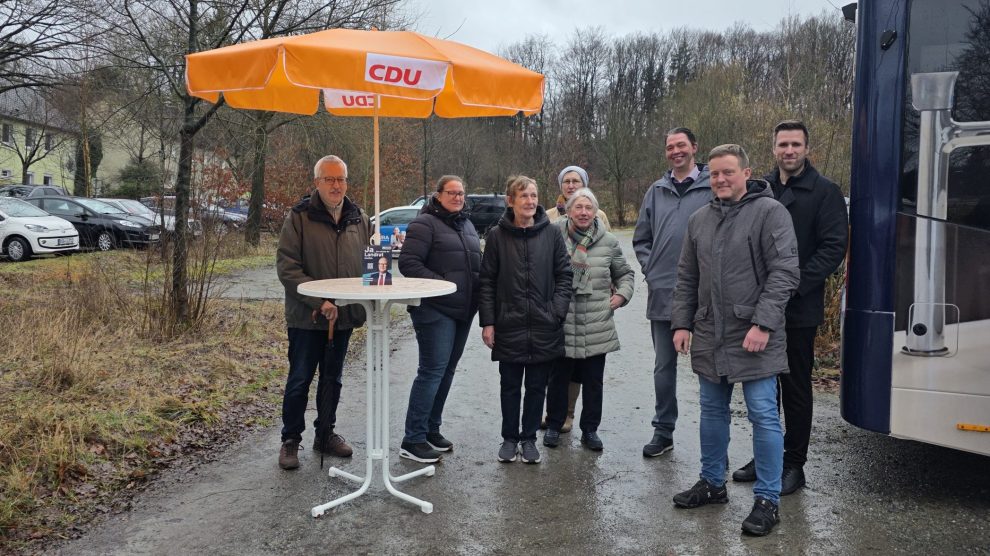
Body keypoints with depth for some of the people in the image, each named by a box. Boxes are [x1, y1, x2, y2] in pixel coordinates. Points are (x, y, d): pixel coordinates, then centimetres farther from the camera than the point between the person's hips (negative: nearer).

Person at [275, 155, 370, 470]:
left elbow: (370, 262, 14)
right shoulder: (300, 217, -9)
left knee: (333, 379, 16)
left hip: (344, 316, 5)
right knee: (300, 379, 5)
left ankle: (326, 434, 31)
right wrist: (319, 302, -22)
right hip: (306, 317, -4)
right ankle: (290, 440, 20)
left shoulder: (359, 219, 5)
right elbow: (286, 266, -14)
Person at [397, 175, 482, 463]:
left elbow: (477, 263, 28)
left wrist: (481, 287, 10)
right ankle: (413, 440, -3)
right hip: (435, 310, -8)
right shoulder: (425, 224, -7)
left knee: (447, 371, 12)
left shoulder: (467, 225, 19)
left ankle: (431, 429, 24)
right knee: (432, 371, -10)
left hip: (463, 311, 8)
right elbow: (408, 262, -15)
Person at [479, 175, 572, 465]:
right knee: (510, 386, 11)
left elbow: (564, 275, 4)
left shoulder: (551, 234, 1)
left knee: (537, 386, 10)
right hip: (509, 326, -1)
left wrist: (557, 311, -6)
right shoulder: (497, 236, -2)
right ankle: (509, 438, 25)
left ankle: (529, 438, 25)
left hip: (544, 328, 1)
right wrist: (487, 322, -4)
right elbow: (487, 281, 0)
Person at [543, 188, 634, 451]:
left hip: (597, 327, 2)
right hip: (561, 324, -2)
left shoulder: (608, 242, 5)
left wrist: (622, 294, 6)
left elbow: (625, 273, 20)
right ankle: (553, 426, 27)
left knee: (594, 381, 9)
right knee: (558, 378, 10)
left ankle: (590, 429, 24)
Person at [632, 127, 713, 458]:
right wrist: (650, 270, 5)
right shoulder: (656, 191, 11)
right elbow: (641, 239, 17)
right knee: (664, 367, 13)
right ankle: (663, 432, 25)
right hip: (662, 294, 4)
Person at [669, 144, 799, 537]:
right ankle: (712, 483, 32)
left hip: (754, 337, -6)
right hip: (710, 337, 6)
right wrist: (681, 323, 9)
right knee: (712, 411, 16)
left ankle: (767, 500, 11)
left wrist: (763, 323, -20)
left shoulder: (770, 212, -7)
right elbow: (687, 278, 16)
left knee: (764, 416, 0)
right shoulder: (700, 219, 11)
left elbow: (784, 273, -14)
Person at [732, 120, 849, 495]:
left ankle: (794, 464, 18)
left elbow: (834, 247, -12)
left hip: (799, 310, -5)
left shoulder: (825, 192, -5)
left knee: (796, 389, 6)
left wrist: (793, 285, -19)